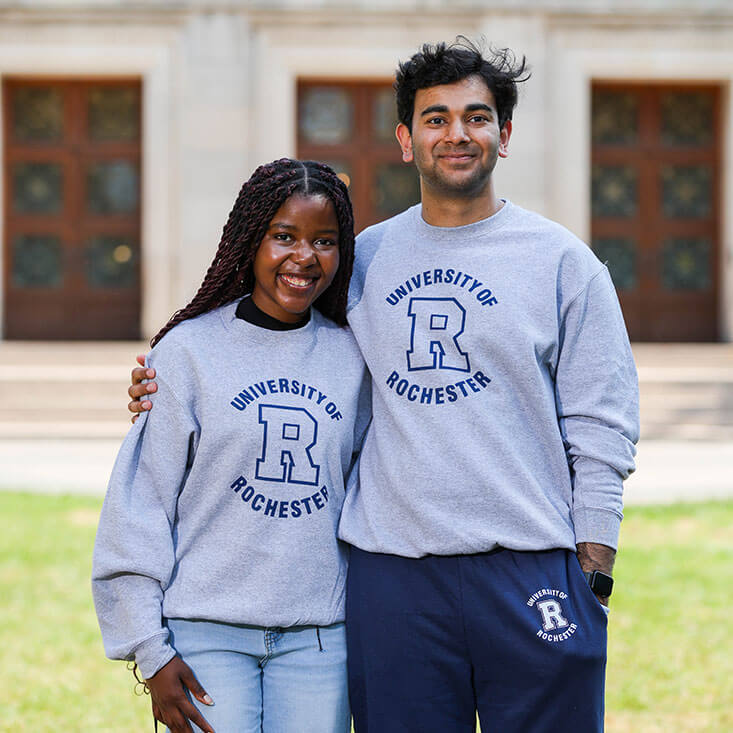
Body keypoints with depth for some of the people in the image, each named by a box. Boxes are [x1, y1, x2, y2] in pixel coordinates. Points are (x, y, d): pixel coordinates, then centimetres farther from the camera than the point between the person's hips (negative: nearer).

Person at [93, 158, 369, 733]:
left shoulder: (351, 357, 8)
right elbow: (141, 502, -3)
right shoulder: (190, 351, -2)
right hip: (207, 632, -3)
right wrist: (152, 651, -7)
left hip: (318, 638, 3)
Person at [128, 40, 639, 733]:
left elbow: (600, 429, 2)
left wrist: (593, 573, -4)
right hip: (390, 572, 2)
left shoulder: (562, 259, 4)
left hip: (530, 569, -2)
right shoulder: (363, 258, 12)